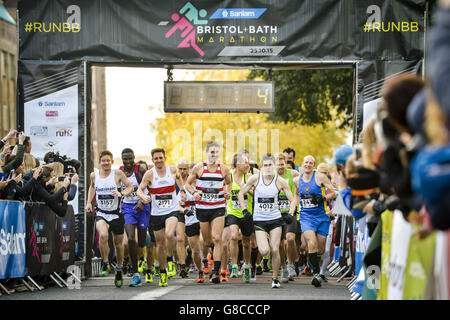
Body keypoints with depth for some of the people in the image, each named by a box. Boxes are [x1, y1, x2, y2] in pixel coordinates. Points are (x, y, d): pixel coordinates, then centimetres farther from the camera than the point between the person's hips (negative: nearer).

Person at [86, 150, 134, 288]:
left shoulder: (117, 174, -8)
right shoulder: (94, 175, 0)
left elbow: (130, 187, -2)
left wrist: (121, 193, -21)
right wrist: (89, 202, 12)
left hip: (116, 214, 0)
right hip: (101, 214, 0)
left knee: (118, 243, 12)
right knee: (103, 235, -30)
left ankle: (119, 270, 36)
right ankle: (105, 263, -11)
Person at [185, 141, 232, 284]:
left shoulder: (224, 169, 2)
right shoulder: (198, 168, -3)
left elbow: (228, 183, 20)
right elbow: (188, 183, 6)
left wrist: (227, 192, 0)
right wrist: (194, 193, -13)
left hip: (218, 208, 0)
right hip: (202, 207, 0)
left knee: (217, 239, -13)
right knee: (207, 241, 8)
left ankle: (216, 272, -13)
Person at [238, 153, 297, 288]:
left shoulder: (280, 181, -4)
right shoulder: (255, 178, -5)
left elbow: (292, 200, 4)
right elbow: (241, 193, 7)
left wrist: (290, 214, -11)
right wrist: (245, 210, -2)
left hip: (275, 219, 0)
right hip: (259, 220, 0)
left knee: (275, 250, -7)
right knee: (264, 251, -14)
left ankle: (275, 278, 10)